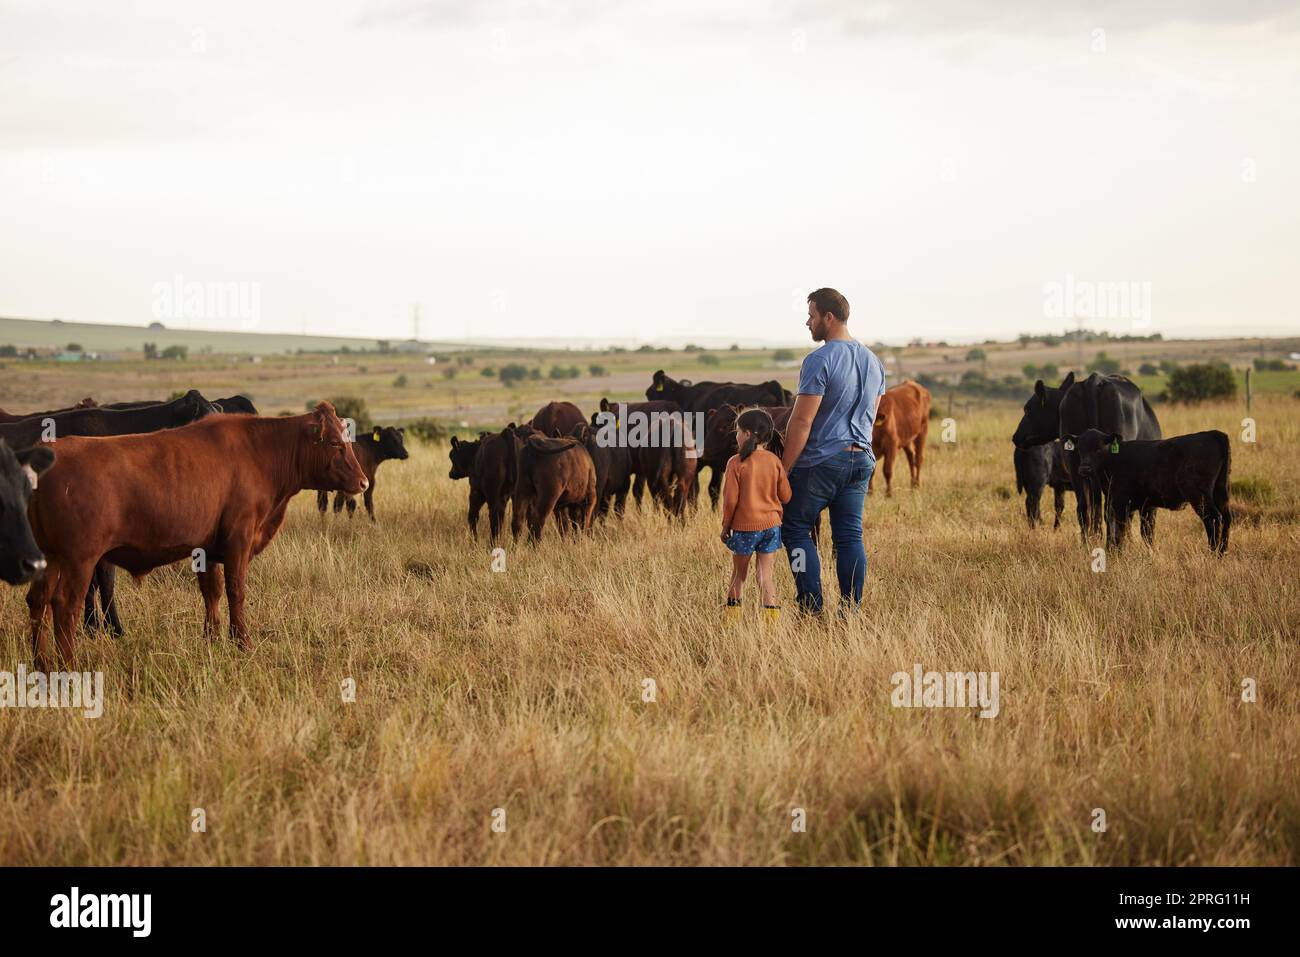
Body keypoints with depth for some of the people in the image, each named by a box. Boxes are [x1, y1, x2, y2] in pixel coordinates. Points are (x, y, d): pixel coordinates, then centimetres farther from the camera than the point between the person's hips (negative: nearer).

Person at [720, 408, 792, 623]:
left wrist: (726, 525, 2)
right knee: (766, 574, 5)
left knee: (739, 573, 12)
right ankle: (771, 614, -7)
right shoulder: (774, 461, -1)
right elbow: (785, 496, 4)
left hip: (744, 526, -2)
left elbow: (730, 499, -10)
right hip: (771, 524, 3)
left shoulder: (736, 463, -11)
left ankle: (732, 616, 20)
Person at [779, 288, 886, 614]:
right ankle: (851, 609, 5)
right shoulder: (873, 361, 11)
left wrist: (783, 469, -13)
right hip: (861, 459, 7)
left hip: (820, 461, -7)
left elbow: (801, 421, -17)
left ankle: (811, 606, -2)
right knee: (850, 535, 8)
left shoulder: (819, 361, -14)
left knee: (796, 529, 4)